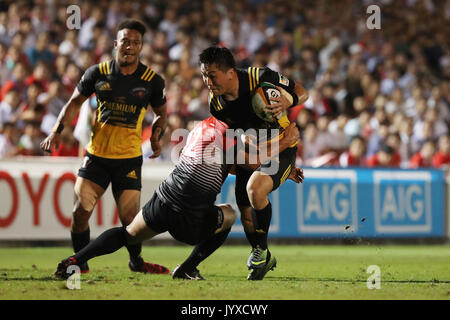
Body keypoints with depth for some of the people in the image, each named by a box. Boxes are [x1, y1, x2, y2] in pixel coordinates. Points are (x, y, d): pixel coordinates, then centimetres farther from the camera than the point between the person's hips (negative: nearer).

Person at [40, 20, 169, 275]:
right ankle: (80, 262, 13)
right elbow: (75, 102, 12)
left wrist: (157, 136, -3)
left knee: (130, 217, -4)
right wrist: (57, 131, 2)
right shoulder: (98, 73, 0)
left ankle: (136, 261, 24)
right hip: (96, 155, 1)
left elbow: (161, 112, 15)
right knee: (81, 210, -7)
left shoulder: (152, 80, -2)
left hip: (129, 158, -1)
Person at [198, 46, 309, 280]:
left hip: (281, 148, -5)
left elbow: (302, 93, -11)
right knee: (246, 216, 4)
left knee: (254, 188, -31)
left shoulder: (261, 78, -24)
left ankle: (261, 250, -10)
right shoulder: (216, 103, -10)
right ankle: (264, 260, 33)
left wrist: (288, 102, -32)